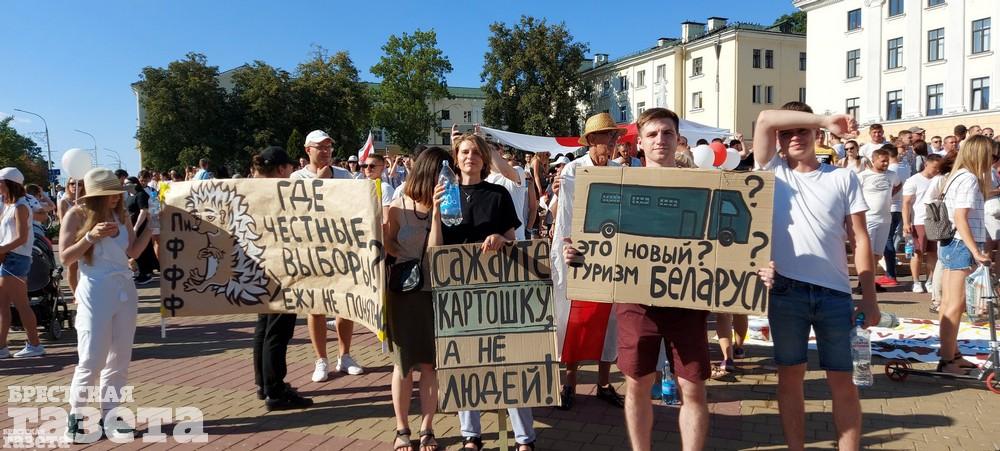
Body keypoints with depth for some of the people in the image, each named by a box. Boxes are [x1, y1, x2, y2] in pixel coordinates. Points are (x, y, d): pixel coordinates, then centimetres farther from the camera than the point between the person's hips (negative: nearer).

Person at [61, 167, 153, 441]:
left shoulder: (121, 215, 8)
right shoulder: (77, 215, -4)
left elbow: (134, 251, 9)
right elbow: (65, 257, -6)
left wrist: (151, 226, 1)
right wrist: (92, 236, -19)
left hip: (125, 289, 5)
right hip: (95, 292, -5)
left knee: (119, 360, 7)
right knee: (92, 360, -4)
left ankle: (109, 416, 16)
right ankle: (76, 416, 12)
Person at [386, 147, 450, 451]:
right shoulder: (398, 207, -5)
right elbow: (388, 246, 7)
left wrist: (437, 210, -21)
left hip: (435, 292, 1)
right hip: (404, 291, -1)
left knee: (430, 363, 7)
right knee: (403, 363, 8)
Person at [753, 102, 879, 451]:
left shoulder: (843, 178, 6)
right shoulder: (772, 172, 6)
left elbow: (860, 239, 5)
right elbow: (765, 119, -7)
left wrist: (869, 298, -1)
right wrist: (825, 119, -7)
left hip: (834, 293, 0)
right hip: (785, 291, 0)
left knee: (842, 382, 6)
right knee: (790, 376, 10)